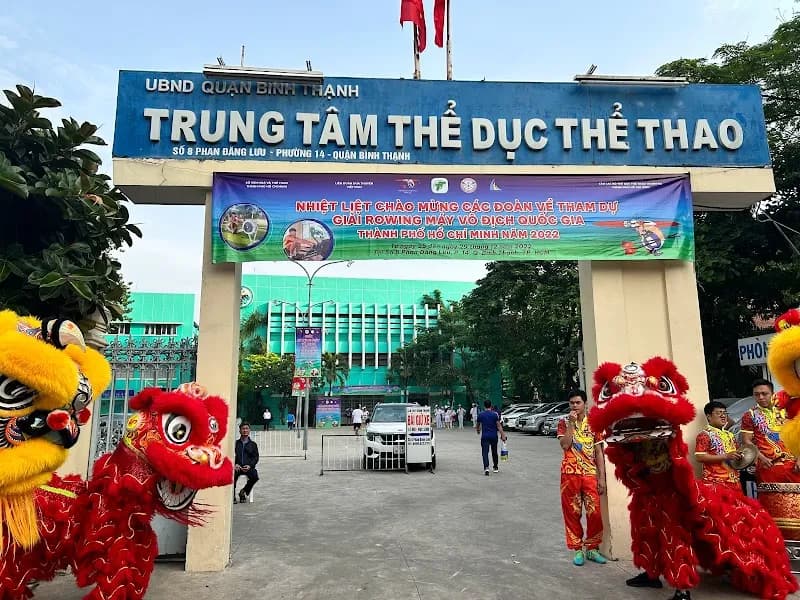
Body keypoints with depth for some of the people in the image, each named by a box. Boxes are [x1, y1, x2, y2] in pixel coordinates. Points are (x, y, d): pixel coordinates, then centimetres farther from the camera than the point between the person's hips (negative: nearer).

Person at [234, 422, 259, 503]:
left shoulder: (253, 444, 17)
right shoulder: (235, 443, 17)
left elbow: (256, 457, 10)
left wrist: (250, 465, -9)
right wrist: (235, 464, -11)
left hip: (248, 467, 1)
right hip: (237, 467, 0)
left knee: (255, 476, -30)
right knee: (233, 474, -34)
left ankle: (243, 492, -2)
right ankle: (233, 496, -14)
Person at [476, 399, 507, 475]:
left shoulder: (481, 414, 0)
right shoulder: (494, 414, -5)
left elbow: (477, 425, 14)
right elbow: (499, 426, -10)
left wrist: (478, 430, 35)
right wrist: (503, 435, -8)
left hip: (485, 436, -1)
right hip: (494, 436, 1)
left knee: (485, 452, -5)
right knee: (494, 452, 17)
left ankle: (486, 467, -25)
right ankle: (495, 468, 29)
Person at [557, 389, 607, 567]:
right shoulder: (564, 422, 2)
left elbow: (599, 452, 5)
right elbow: (565, 445, -13)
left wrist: (602, 477, 1)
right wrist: (571, 423, -15)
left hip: (590, 474, 1)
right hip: (570, 474, -1)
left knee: (595, 513, 1)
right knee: (572, 513, 4)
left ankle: (592, 548, 19)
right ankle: (577, 550, 16)